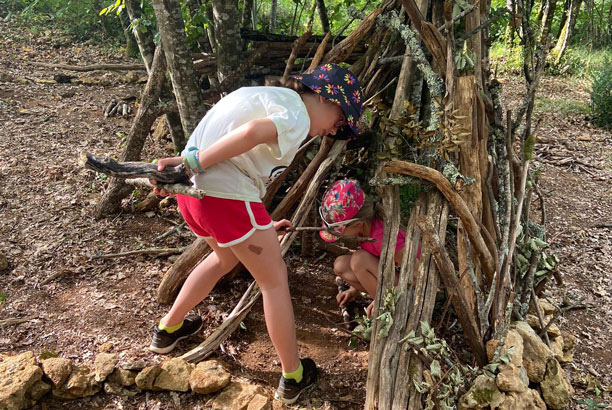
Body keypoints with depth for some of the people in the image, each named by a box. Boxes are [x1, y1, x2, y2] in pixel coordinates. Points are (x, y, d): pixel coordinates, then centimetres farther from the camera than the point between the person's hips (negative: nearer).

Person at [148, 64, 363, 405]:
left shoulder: (269, 96, 22)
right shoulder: (297, 117, -8)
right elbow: (252, 132, -30)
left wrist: (263, 226, 24)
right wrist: (192, 163, -26)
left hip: (194, 188, 9)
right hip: (227, 196, -9)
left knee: (227, 256, 33)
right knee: (275, 280, 8)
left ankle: (167, 331, 46)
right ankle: (294, 378, 23)